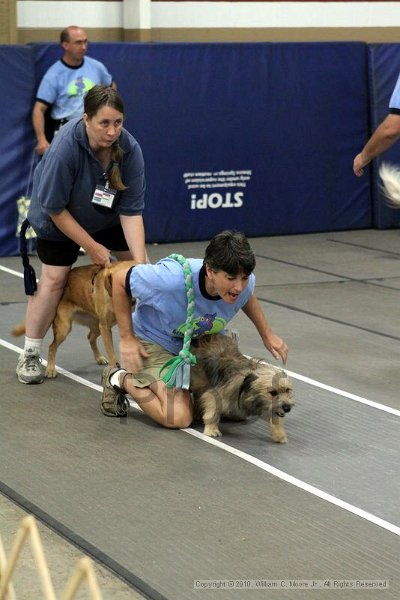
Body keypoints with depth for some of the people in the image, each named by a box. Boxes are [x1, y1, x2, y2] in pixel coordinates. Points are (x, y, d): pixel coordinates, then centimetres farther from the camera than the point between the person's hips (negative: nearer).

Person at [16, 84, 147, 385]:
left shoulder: (130, 148, -29)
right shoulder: (65, 147, -37)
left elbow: (131, 210, -25)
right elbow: (55, 208, -27)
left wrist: (140, 261, -33)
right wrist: (91, 247, -22)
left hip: (109, 217, 4)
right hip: (60, 219, -4)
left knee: (140, 266, -1)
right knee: (54, 277, -11)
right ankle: (30, 354, 0)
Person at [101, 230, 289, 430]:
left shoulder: (245, 283, -25)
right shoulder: (172, 278, -41)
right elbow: (120, 280, -23)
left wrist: (267, 334, 6)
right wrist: (127, 338, -19)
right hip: (155, 340, -6)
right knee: (179, 418, -22)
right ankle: (120, 379, 3)